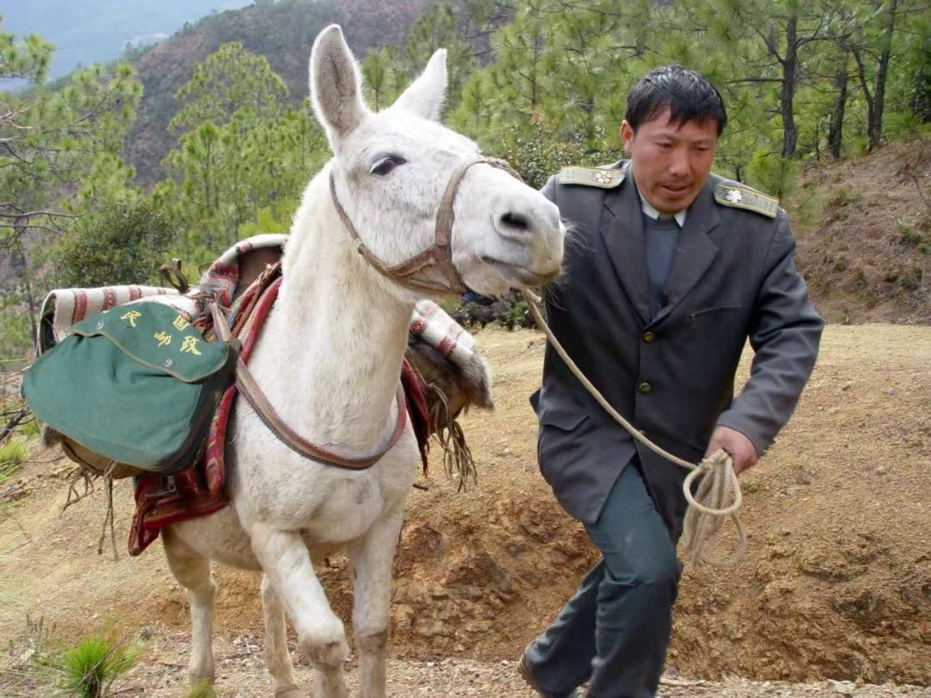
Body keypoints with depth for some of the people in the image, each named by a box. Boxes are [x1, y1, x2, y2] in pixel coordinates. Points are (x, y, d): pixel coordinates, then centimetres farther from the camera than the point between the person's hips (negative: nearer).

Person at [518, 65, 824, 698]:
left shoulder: (760, 228, -10)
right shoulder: (570, 201, -13)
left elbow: (793, 332, -14)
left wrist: (751, 420, -31)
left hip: (680, 446, 4)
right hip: (585, 427, -3)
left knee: (631, 571, 20)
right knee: (646, 567, -20)